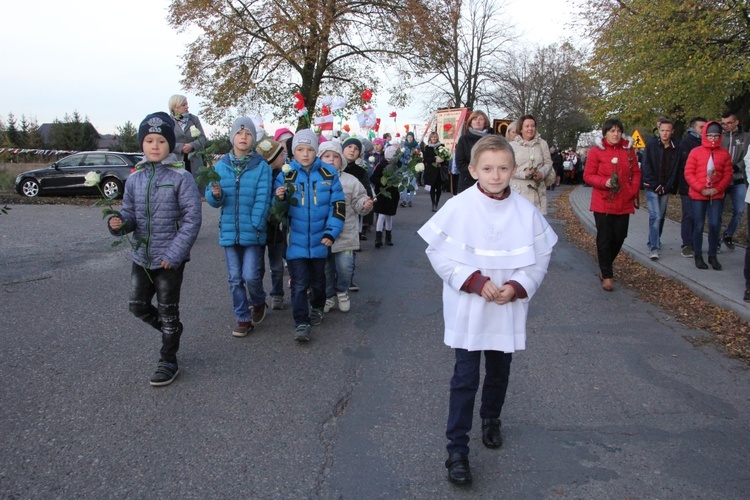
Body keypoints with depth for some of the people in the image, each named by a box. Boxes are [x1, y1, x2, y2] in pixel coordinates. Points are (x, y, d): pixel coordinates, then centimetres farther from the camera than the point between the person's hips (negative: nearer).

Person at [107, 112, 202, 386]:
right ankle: (171, 330, 40)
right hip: (141, 256, 5)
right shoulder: (134, 179, 2)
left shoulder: (180, 178, -12)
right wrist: (119, 223, -17)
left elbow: (192, 218, -15)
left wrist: (174, 253, -19)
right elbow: (130, 214, 7)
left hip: (170, 258, -5)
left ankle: (168, 362, 23)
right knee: (137, 304, 13)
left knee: (168, 311, 7)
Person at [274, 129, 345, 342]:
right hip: (296, 240, -1)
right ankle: (301, 324, 3)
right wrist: (279, 198, -22)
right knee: (299, 283, -3)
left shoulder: (328, 173, -3)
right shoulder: (286, 175, -3)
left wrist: (331, 233, -6)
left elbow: (338, 205, -1)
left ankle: (317, 308, 42)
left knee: (318, 280, 17)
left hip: (319, 239, 1)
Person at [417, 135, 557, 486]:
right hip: (467, 311, -3)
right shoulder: (458, 207, -13)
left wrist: (518, 287, -15)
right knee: (465, 378, 1)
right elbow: (438, 254, -11)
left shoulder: (526, 212, -5)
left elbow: (541, 258, 1)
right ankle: (456, 449, 12)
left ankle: (491, 419, 48)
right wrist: (475, 281, -20)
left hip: (508, 311, 3)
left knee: (499, 373, 20)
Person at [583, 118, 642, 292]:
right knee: (604, 239, 0)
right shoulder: (596, 151, -5)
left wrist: (634, 191, -1)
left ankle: (605, 266, 30)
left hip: (624, 203, 4)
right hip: (603, 203, -4)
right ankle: (607, 275, 10)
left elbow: (636, 172, 12)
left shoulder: (628, 149, 6)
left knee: (619, 238, 8)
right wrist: (605, 182, -20)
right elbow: (588, 175, -5)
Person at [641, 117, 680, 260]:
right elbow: (646, 167, -8)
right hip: (651, 187, -4)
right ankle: (654, 248, -14)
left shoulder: (675, 149, 4)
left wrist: (667, 187, -7)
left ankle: (654, 242, 26)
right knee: (655, 216, -12)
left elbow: (674, 171, 4)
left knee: (660, 217, 10)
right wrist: (655, 185, -12)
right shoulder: (651, 144, -4)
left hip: (665, 189, 4)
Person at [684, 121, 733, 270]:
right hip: (698, 195, -1)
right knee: (699, 226, 4)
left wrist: (718, 188, -12)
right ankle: (698, 256, 16)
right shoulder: (695, 152, -2)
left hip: (717, 196, 1)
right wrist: (701, 189, -13)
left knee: (715, 225, -3)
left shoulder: (724, 153, 3)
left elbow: (728, 174, 2)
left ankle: (712, 255, 11)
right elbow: (688, 173, -5)